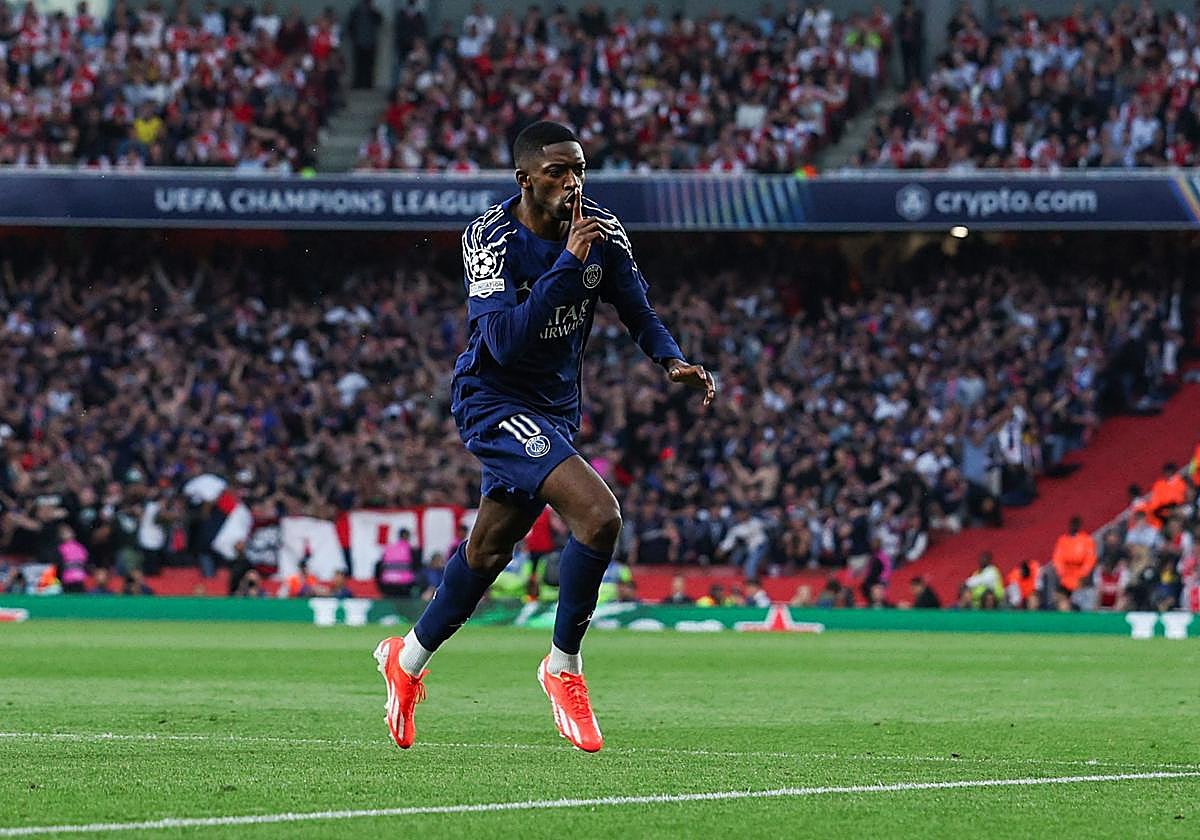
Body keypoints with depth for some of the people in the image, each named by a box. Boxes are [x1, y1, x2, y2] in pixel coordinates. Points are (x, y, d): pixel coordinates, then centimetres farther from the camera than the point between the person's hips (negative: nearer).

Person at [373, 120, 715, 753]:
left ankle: (407, 659, 41)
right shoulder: (490, 239, -21)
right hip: (493, 399, -7)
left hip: (555, 406, 7)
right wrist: (569, 262, -35)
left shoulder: (602, 231, -5)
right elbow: (506, 340, -32)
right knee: (599, 515, -24)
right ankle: (563, 667, -7)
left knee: (489, 548, 19)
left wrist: (672, 360, -13)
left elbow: (636, 309, 7)